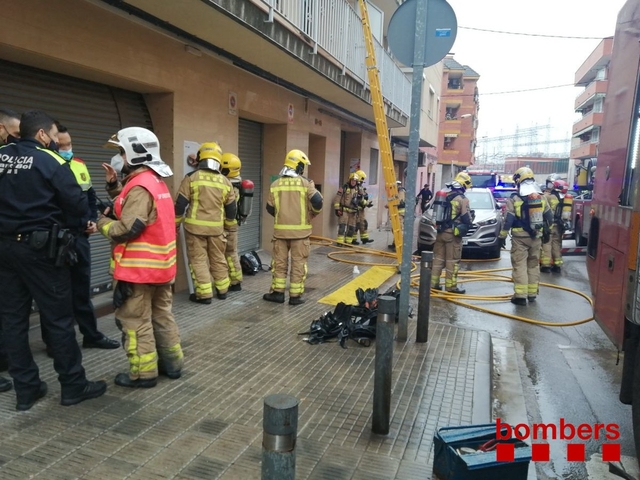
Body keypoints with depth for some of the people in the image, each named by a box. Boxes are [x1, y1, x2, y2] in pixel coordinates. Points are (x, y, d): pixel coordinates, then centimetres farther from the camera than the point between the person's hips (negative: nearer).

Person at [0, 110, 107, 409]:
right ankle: (73, 386, 10)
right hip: (40, 247, -6)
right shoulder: (51, 161, -9)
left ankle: (25, 390, 18)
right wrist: (60, 222, 7)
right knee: (58, 317, 2)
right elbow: (79, 206, -11)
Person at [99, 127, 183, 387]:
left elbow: (126, 229, -22)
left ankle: (143, 373, 11)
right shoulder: (156, 182, 12)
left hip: (139, 268, -9)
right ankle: (172, 363, 26)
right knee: (162, 314, 17)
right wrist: (114, 184, 11)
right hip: (160, 264, 10)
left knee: (135, 321, 2)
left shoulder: (140, 186, -18)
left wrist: (101, 222, -5)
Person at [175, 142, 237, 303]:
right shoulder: (225, 181, 3)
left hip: (195, 226, -3)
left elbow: (180, 205, -6)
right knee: (218, 259, 16)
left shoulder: (191, 178, -7)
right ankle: (222, 290, 26)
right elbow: (231, 208, 9)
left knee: (198, 260, 4)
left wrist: (175, 225, 6)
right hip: (216, 227, 3)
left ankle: (204, 294, 4)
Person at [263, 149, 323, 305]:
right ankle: (295, 295, 8)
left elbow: (270, 208, 6)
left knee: (279, 262, 12)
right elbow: (317, 201, -14)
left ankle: (277, 292, 16)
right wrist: (313, 213, 7)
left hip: (280, 229, 3)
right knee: (298, 263, 5)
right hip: (300, 230, -2)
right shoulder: (305, 183, -7)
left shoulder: (275, 184, 2)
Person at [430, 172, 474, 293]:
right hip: (453, 233, -7)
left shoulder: (445, 196, 9)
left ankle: (434, 282, 15)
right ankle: (451, 285, 4)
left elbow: (438, 213, 15)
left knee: (438, 258, 12)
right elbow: (466, 219, -11)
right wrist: (470, 221, 9)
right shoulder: (462, 199, -12)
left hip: (441, 231, 7)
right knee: (452, 260, 0)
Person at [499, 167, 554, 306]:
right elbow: (549, 217, 12)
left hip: (520, 237, -5)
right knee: (533, 265, 15)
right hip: (536, 237, 5)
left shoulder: (514, 199, -11)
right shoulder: (541, 197, 4)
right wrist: (546, 230, 29)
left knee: (520, 265, -2)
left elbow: (508, 220, -13)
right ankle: (532, 293, 21)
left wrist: (502, 236, -5)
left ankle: (520, 295, -5)